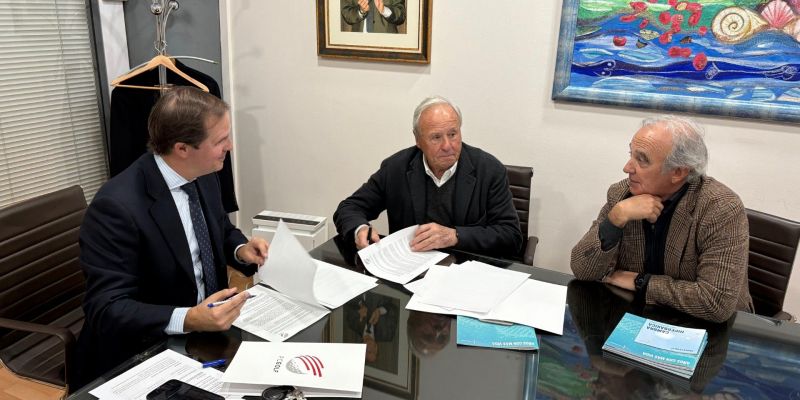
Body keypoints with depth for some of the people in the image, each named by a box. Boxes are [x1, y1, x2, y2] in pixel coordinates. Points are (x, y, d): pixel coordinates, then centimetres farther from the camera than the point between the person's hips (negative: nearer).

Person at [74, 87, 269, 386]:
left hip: (207, 325, 7)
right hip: (140, 357, -7)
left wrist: (240, 250, -6)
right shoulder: (117, 207, -24)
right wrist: (188, 319, -36)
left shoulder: (203, 177, -2)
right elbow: (107, 310, -24)